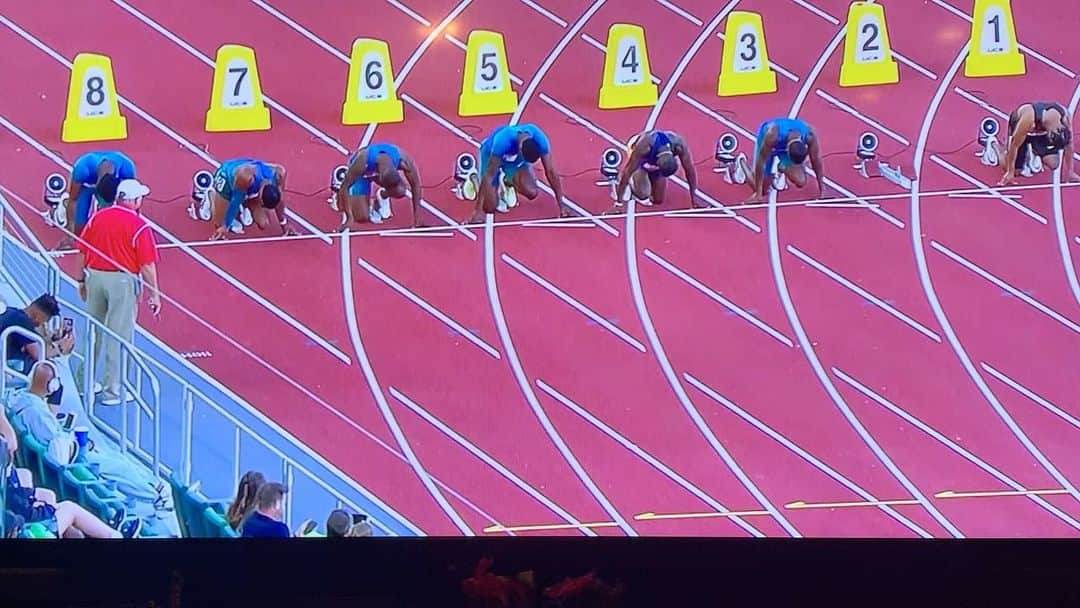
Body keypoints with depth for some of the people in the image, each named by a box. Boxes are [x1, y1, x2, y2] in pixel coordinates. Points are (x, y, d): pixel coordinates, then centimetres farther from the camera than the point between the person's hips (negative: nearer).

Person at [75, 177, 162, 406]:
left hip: (95, 276, 5)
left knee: (92, 331, 17)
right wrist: (154, 294, -4)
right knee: (119, 336, 2)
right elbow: (147, 264, -11)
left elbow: (83, 252, 8)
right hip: (123, 281, -5)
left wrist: (83, 280, 19)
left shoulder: (97, 218, 3)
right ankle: (113, 391, 6)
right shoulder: (139, 226, -10)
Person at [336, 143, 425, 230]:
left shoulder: (403, 161, -38)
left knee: (400, 192, -29)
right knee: (362, 218, -13)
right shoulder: (362, 162, -45)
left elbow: (416, 186, -23)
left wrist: (417, 217, -22)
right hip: (362, 173, -2)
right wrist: (349, 218, -36)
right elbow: (344, 187, -35)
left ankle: (383, 196, 6)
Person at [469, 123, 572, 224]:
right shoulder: (503, 141, -44)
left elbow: (551, 172, -24)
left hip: (516, 157, 3)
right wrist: (478, 210, -41)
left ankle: (509, 182, 12)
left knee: (531, 193, -21)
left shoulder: (540, 140, -34)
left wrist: (561, 205, -23)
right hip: (491, 154, -3)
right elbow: (488, 176, -41)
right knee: (490, 207, -14)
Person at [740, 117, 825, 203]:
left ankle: (782, 168, 18)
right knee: (762, 189, -2)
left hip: (786, 143, 3)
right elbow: (761, 163, -37)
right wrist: (758, 193, -33)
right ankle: (742, 162, 24)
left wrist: (821, 188, -14)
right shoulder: (772, 134, -46)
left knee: (801, 182, -14)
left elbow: (816, 160, -20)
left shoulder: (810, 135, -37)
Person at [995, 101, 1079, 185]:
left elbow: (1069, 143, -17)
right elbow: (1015, 145, -32)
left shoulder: (1064, 116, -33)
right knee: (1015, 169, -7)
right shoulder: (1028, 118, -44)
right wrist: (1010, 173, -25)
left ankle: (1034, 152, 20)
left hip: (1041, 130, 4)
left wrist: (1070, 172, -12)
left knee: (1053, 164, -11)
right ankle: (996, 147, 20)